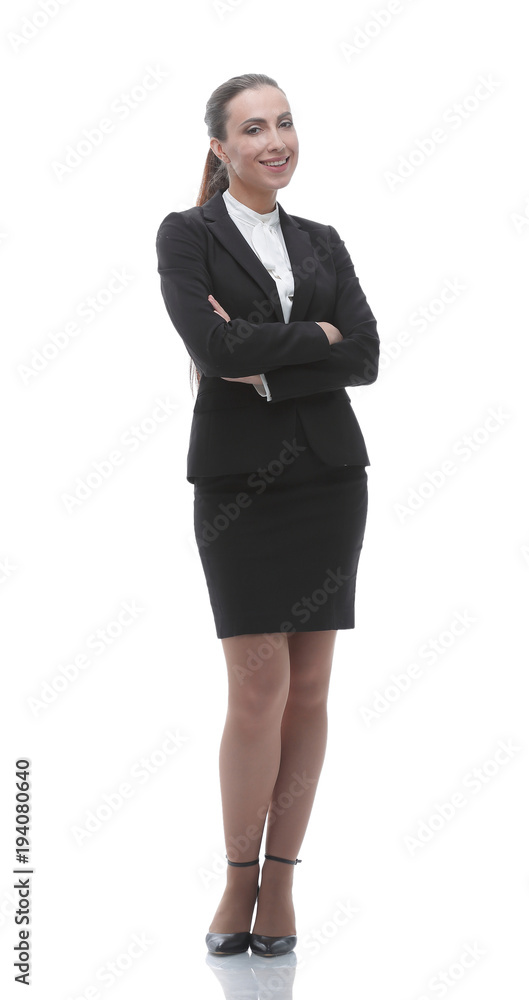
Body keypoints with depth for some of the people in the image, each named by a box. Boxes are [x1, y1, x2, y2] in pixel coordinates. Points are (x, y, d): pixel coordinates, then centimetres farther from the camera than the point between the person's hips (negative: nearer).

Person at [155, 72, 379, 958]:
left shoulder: (322, 244, 13)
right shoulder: (187, 235, 2)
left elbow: (366, 358, -1)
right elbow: (209, 343, -16)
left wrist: (263, 365, -11)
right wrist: (315, 336, -7)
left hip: (328, 471, 4)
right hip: (239, 477, -4)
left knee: (310, 686, 2)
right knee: (259, 685, -8)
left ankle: (280, 883, 10)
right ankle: (239, 879, 6)